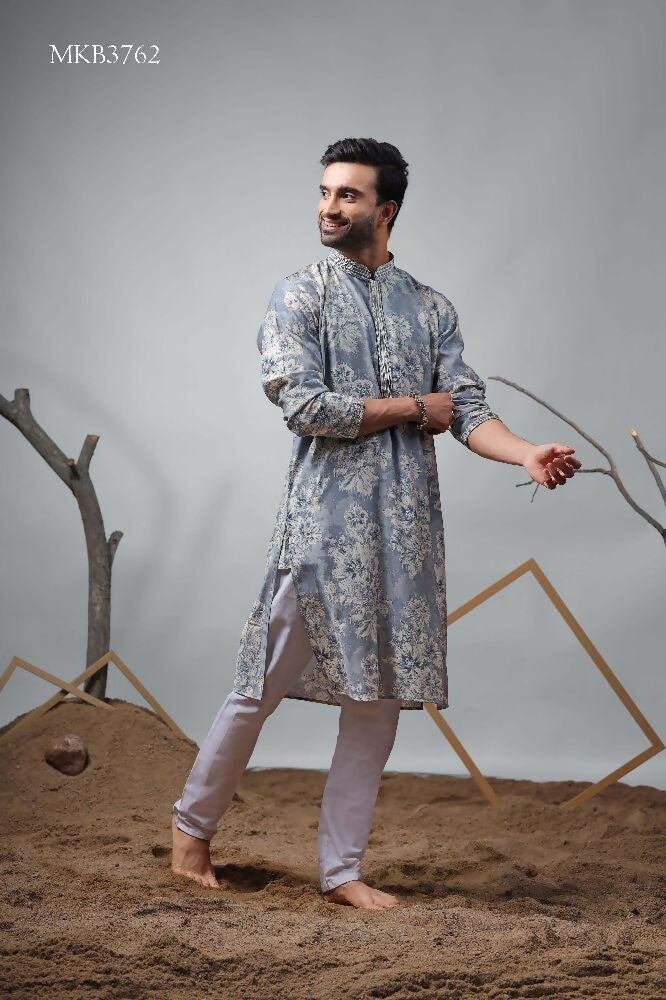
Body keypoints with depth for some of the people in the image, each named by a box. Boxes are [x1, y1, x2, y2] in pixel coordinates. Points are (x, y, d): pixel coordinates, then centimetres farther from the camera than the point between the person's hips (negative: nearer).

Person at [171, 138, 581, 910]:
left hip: (405, 529, 4)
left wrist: (529, 454, -16)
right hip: (322, 523, -4)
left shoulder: (432, 310, 13)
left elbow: (468, 410, 4)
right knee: (263, 686, 0)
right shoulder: (299, 296, 2)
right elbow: (305, 406, -12)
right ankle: (193, 823, 22)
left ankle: (342, 869, 14)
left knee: (380, 698, 5)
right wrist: (415, 407, -6)